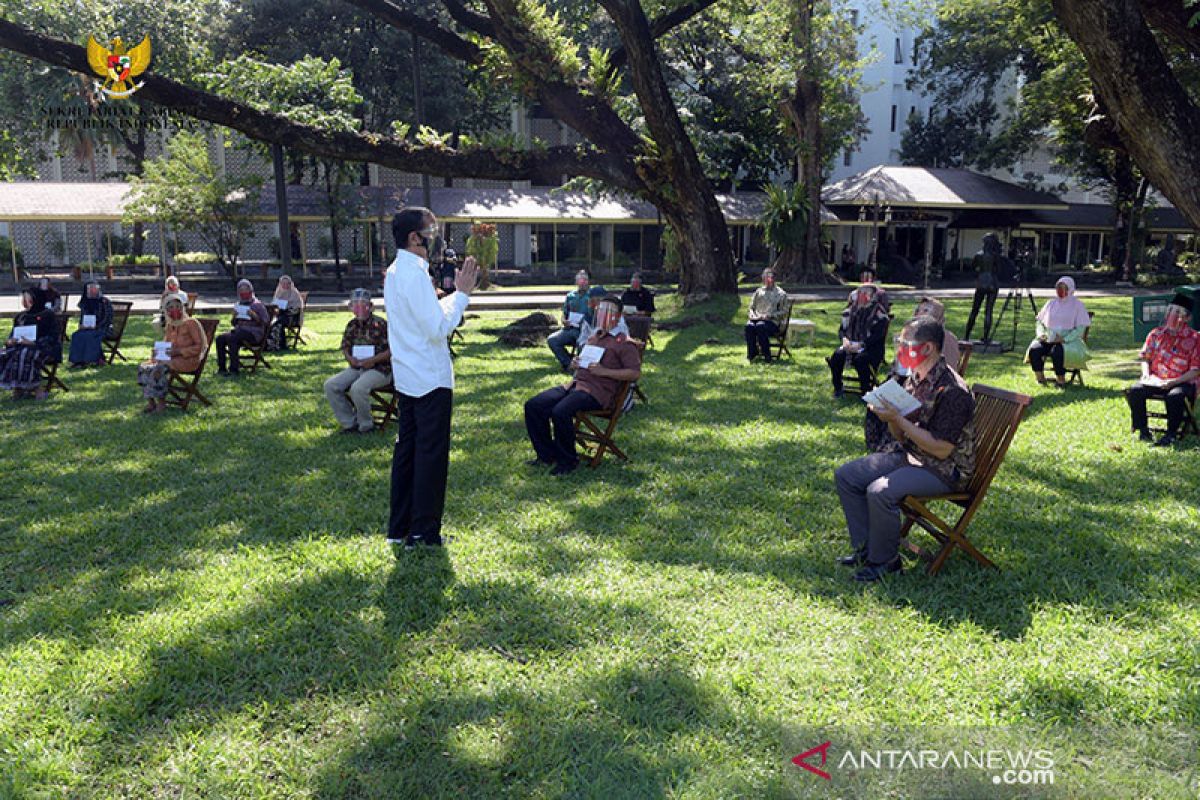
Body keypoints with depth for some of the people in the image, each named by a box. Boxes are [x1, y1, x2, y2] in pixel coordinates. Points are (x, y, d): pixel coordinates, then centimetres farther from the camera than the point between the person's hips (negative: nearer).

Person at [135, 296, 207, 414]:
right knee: (143, 366, -11)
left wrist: (179, 351, -19)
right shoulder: (169, 325, 15)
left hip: (187, 360, -8)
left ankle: (161, 403, -18)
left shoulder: (191, 323, -7)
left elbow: (201, 345, -12)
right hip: (169, 358, 8)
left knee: (159, 369, -30)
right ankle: (150, 402, -12)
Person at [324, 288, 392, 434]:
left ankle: (366, 425, -9)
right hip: (356, 367, 7)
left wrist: (372, 360, -21)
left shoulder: (380, 324, -10)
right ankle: (349, 423, 0)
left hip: (379, 369, -7)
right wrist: (349, 358, -4)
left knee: (358, 388, -34)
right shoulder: (352, 325, 9)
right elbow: (345, 346, 19)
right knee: (330, 385, -11)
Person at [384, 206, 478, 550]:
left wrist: (458, 293, 12)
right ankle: (424, 532, 7)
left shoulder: (395, 272, 12)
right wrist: (462, 293, -12)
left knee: (407, 450, 14)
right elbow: (439, 327, -22)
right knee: (432, 455, 0)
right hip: (430, 379, -10)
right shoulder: (414, 274, -18)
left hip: (407, 378, 10)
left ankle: (400, 529, 23)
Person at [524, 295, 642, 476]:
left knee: (560, 412, -33)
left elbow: (635, 373, -9)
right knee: (533, 406, -8)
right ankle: (546, 455, 3)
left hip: (597, 391, -8)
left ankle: (568, 460, -12)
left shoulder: (624, 343, 1)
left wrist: (604, 371, -16)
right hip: (575, 384, 8)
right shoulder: (593, 337, 25)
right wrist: (575, 364, 13)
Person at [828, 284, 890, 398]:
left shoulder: (879, 313, -6)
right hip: (851, 345, 5)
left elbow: (877, 335, -14)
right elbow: (842, 328, 14)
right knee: (836, 356, -23)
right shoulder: (852, 309, 11)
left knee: (860, 359, -36)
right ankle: (837, 388, -8)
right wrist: (845, 339, -9)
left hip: (871, 348, -5)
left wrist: (861, 344, -25)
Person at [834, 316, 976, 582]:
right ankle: (866, 546, 9)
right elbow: (902, 436, 10)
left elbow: (941, 450, -24)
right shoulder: (914, 378, 5)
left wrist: (898, 419, -24)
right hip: (908, 454, 9)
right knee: (845, 476, 1)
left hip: (945, 469, -9)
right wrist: (889, 416, -13)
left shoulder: (952, 391, -22)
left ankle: (884, 560, -7)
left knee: (880, 491, -30)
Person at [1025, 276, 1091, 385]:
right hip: (1048, 339, 4)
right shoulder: (1050, 303, 16)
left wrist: (1064, 339, -18)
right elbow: (1040, 321, 19)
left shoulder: (1077, 304, 3)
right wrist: (1041, 333, -3)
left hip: (1069, 340, -4)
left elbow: (1081, 328, -4)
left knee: (1057, 352, -37)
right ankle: (1040, 378, -15)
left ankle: (1061, 380, -19)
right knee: (1034, 349, -28)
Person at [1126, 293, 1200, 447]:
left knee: (1175, 396, -37)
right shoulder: (1157, 334, 8)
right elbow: (1145, 358, 15)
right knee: (1134, 391, -24)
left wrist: (1174, 382, -19)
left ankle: (1171, 434, -20)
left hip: (1182, 382, -4)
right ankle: (1143, 429, -10)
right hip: (1155, 381, 4)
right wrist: (1146, 374, -5)